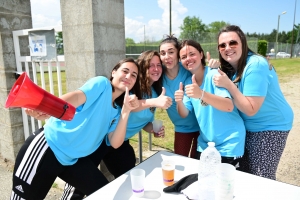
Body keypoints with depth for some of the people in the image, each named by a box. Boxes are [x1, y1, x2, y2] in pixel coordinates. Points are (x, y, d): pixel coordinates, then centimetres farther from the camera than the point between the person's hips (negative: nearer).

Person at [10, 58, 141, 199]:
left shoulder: (116, 112, 10)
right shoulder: (101, 84, -7)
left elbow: (115, 143, -2)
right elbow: (77, 97, -26)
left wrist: (126, 111, -9)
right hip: (49, 146, -7)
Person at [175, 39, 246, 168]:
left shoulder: (214, 75, -16)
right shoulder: (188, 82, 2)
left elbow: (229, 106, -28)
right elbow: (184, 114, 0)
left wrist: (201, 94, -43)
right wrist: (179, 102, -22)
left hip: (229, 144, -5)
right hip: (205, 144, 6)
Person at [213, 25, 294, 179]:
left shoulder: (255, 65, -26)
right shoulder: (229, 66, -2)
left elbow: (250, 110, -27)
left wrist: (228, 85, -32)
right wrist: (214, 70, -14)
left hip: (270, 127, -7)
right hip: (248, 126, 8)